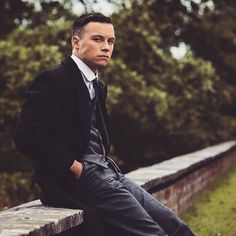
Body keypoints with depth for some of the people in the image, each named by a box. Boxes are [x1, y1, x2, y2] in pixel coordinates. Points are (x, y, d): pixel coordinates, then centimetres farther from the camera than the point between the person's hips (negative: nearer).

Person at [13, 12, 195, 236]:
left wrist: (106, 161, 9)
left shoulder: (97, 87, 21)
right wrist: (74, 167, -16)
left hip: (106, 172, 9)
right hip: (75, 181, -9)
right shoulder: (53, 80, -6)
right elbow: (27, 134, -17)